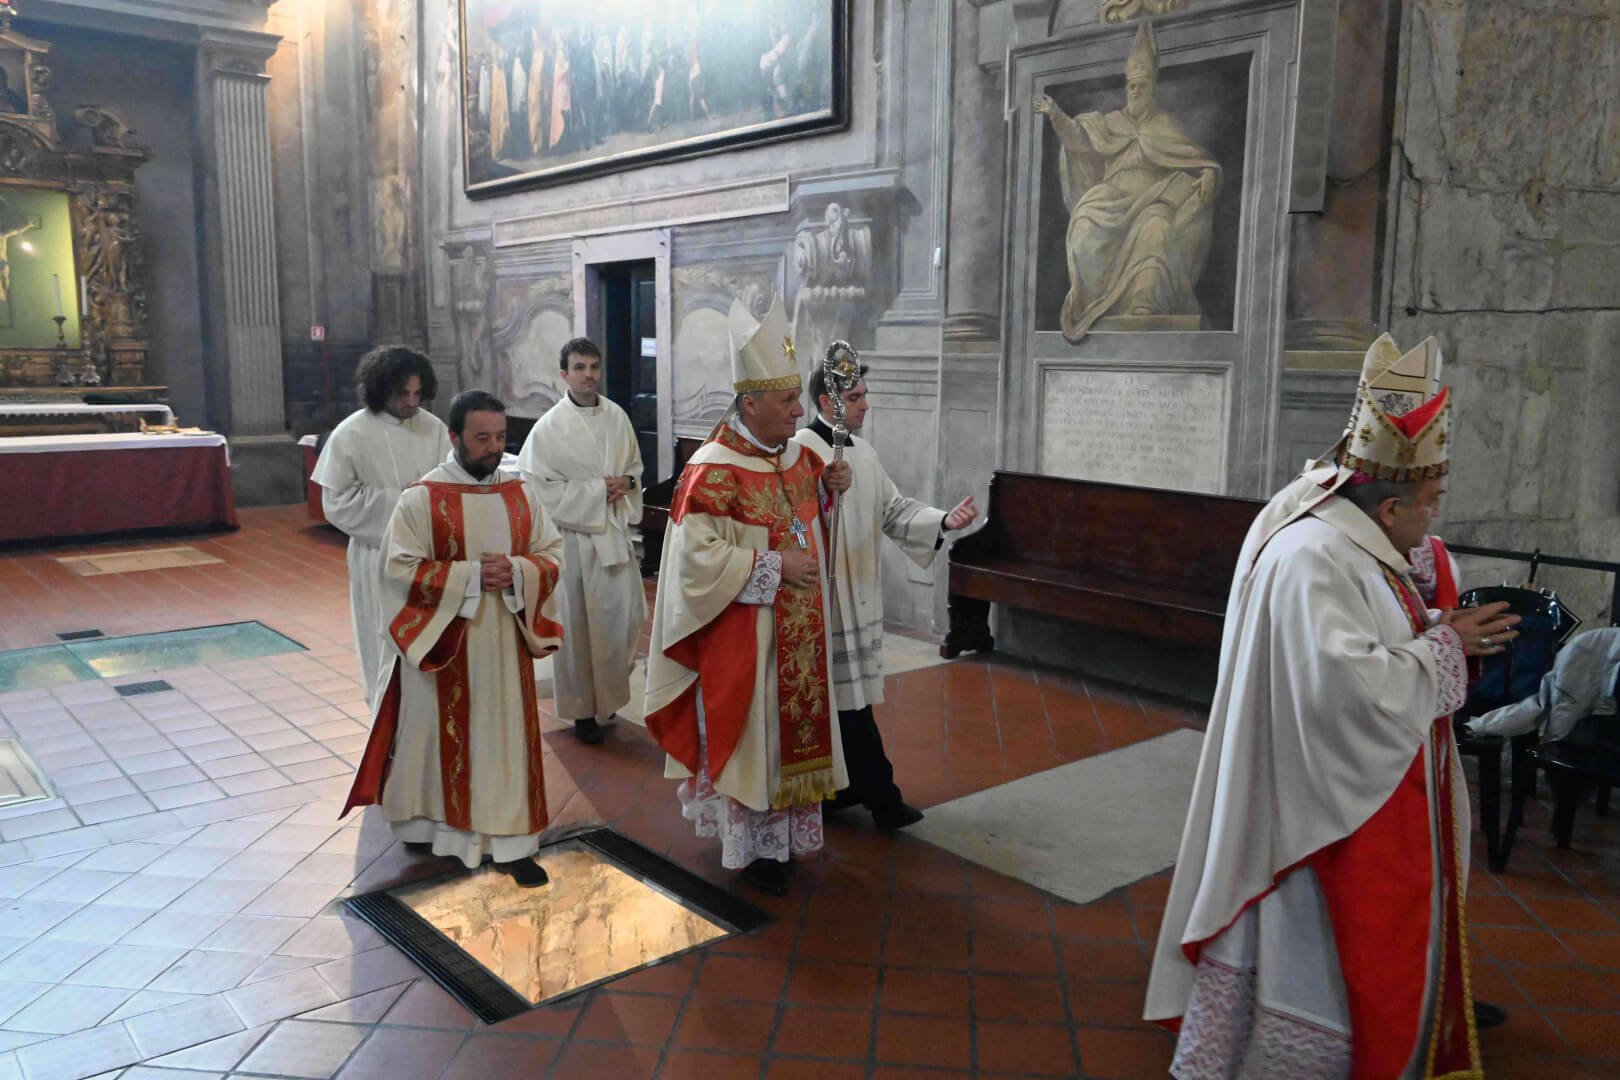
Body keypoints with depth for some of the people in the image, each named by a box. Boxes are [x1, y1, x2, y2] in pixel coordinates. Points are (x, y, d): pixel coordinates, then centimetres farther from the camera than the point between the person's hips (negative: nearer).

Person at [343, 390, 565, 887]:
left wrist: (518, 571, -16)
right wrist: (470, 575, -21)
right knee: (438, 734, 10)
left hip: (505, 639, 3)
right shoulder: (422, 498, -9)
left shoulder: (519, 494, 3)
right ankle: (425, 824, 32)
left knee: (506, 734, 7)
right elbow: (401, 568, -12)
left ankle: (509, 842, 16)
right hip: (442, 641, -3)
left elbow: (553, 554, 5)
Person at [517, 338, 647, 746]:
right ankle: (582, 708, 18)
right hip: (572, 533, -5)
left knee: (627, 613, 9)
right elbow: (536, 484, -12)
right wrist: (595, 490, -15)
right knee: (577, 622, 2)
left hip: (615, 529, 5)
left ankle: (610, 692, 31)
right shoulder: (549, 426, -10)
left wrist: (627, 482, -5)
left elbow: (635, 462, 18)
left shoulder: (616, 416, 5)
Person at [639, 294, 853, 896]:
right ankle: (751, 846, 20)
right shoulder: (713, 471, -19)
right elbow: (699, 557, -23)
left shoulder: (797, 453, 5)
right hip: (742, 634, -7)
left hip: (795, 629, 8)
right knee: (747, 729, 4)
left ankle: (785, 831, 33)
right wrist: (773, 566, -22)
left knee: (793, 723, 16)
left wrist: (829, 487, 0)